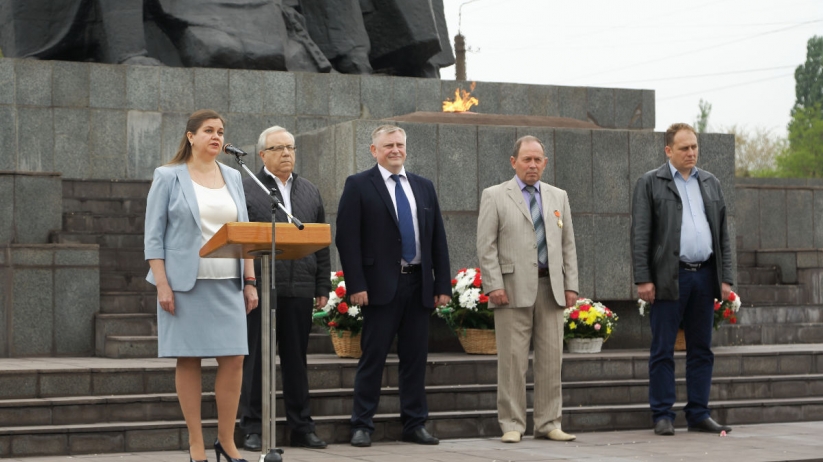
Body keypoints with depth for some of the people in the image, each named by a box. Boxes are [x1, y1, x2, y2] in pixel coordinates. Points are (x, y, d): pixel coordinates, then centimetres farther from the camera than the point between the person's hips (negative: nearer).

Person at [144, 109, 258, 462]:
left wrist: (250, 281, 7)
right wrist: (162, 285, -11)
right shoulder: (169, 177, 1)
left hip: (228, 284, 4)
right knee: (188, 359, -1)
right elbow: (153, 235, -3)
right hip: (185, 283, -4)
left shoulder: (232, 178, 13)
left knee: (233, 358, -2)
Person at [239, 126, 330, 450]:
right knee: (256, 360, 1)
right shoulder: (245, 189, 2)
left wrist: (323, 287, 8)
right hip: (260, 287, -4)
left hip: (299, 290, 4)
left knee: (296, 360, 10)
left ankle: (301, 427, 15)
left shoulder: (310, 192, 16)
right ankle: (253, 428, 7)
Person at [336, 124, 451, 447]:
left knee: (415, 357, 7)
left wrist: (443, 285, 6)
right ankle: (362, 426, 4)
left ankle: (415, 424, 14)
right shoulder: (358, 186, 0)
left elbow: (438, 238, 14)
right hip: (382, 285, -4)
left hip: (419, 285, 4)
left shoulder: (424, 187, 15)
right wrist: (356, 286, -13)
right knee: (373, 357, -2)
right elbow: (347, 238, -6)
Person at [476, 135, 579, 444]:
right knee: (512, 359, -3)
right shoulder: (495, 196, 4)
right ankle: (512, 425, 3)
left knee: (551, 358, 3)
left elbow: (568, 244, 15)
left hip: (551, 287, 4)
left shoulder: (558, 197, 16)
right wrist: (494, 285, -11)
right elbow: (486, 245, -2)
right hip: (513, 288, -4)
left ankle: (548, 423, 10)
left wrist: (571, 285, 7)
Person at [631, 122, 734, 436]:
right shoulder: (650, 183, 2)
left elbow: (723, 234, 14)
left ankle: (699, 415, 13)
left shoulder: (710, 183, 15)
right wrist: (643, 279, -11)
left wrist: (726, 278, 7)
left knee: (702, 349, 7)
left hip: (704, 276, 4)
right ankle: (663, 416, 2)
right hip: (669, 278, -4)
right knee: (663, 350, -2)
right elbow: (640, 234, -3)